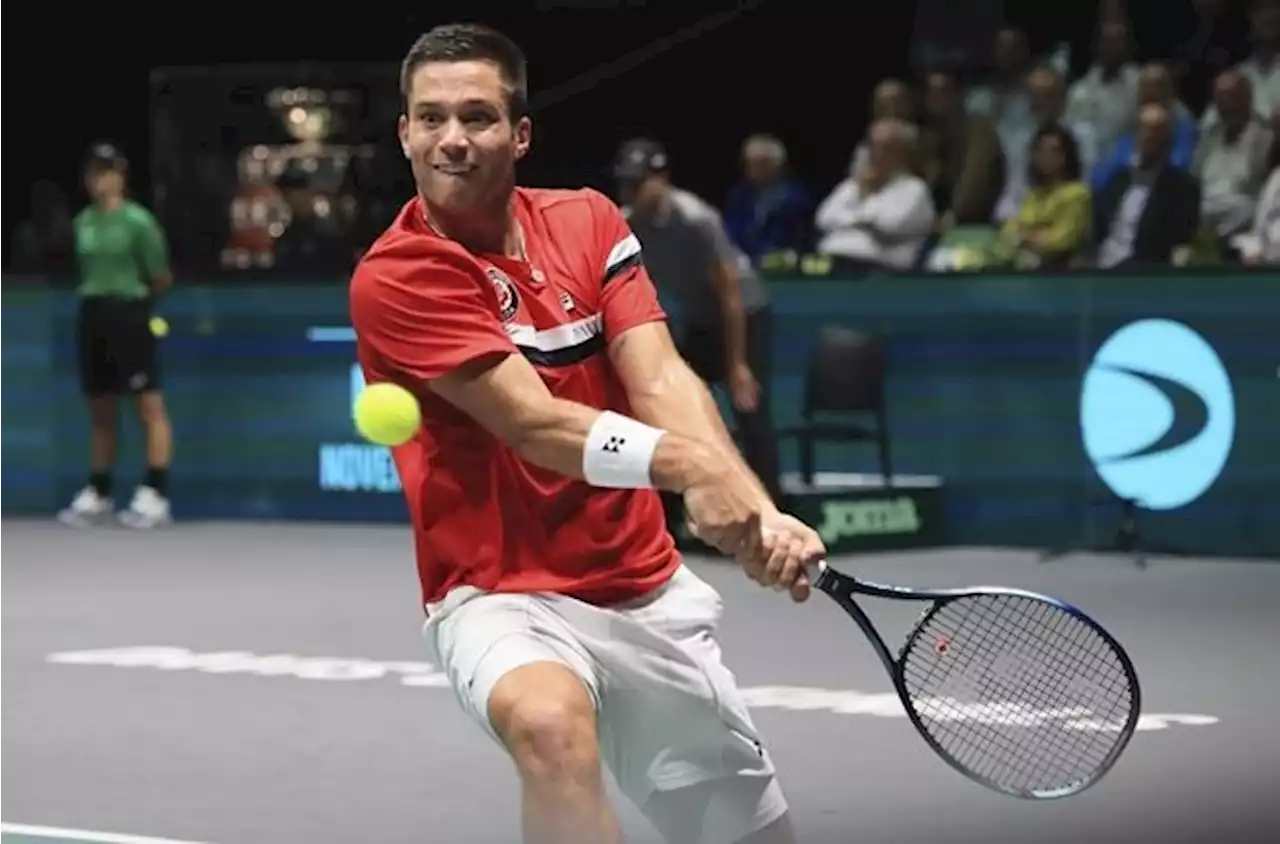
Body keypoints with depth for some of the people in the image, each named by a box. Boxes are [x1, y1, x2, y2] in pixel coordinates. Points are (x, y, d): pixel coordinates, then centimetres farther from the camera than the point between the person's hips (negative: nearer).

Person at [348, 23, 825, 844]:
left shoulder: (589, 221, 2)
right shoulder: (396, 277, -15)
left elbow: (661, 382, -11)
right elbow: (534, 423, -25)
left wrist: (759, 512, -29)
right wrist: (685, 465, -43)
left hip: (647, 587, 6)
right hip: (504, 594, -6)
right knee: (550, 721, -39)